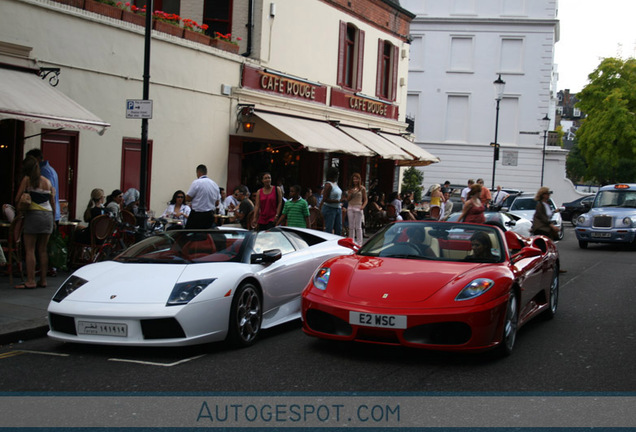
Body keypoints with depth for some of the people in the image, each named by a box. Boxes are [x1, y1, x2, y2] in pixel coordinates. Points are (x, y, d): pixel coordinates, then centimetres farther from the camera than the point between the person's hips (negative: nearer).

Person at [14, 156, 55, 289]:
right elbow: (52, 202, 15)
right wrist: (53, 219, 22)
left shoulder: (27, 179, -2)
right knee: (42, 250, 10)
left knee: (30, 249, -3)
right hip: (48, 215, 5)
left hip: (33, 214, -5)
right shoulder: (47, 181, 13)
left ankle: (30, 280, -7)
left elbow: (18, 199, -3)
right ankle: (43, 280, 11)